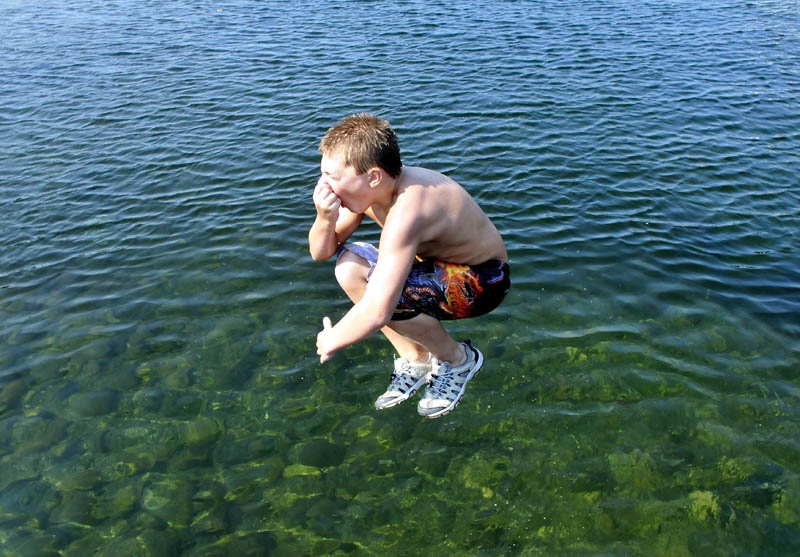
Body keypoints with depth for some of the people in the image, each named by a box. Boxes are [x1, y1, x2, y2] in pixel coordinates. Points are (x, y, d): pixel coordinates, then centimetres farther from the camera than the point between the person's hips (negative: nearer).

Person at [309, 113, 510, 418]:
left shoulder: (405, 212, -36)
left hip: (484, 280, -8)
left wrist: (331, 341, -20)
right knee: (349, 266, -6)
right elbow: (320, 253, -2)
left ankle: (458, 359, -2)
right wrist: (325, 220, -25)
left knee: (379, 289, -30)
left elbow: (377, 312, -40)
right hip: (443, 265, 8)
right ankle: (414, 358, 5)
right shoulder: (367, 189, -10)